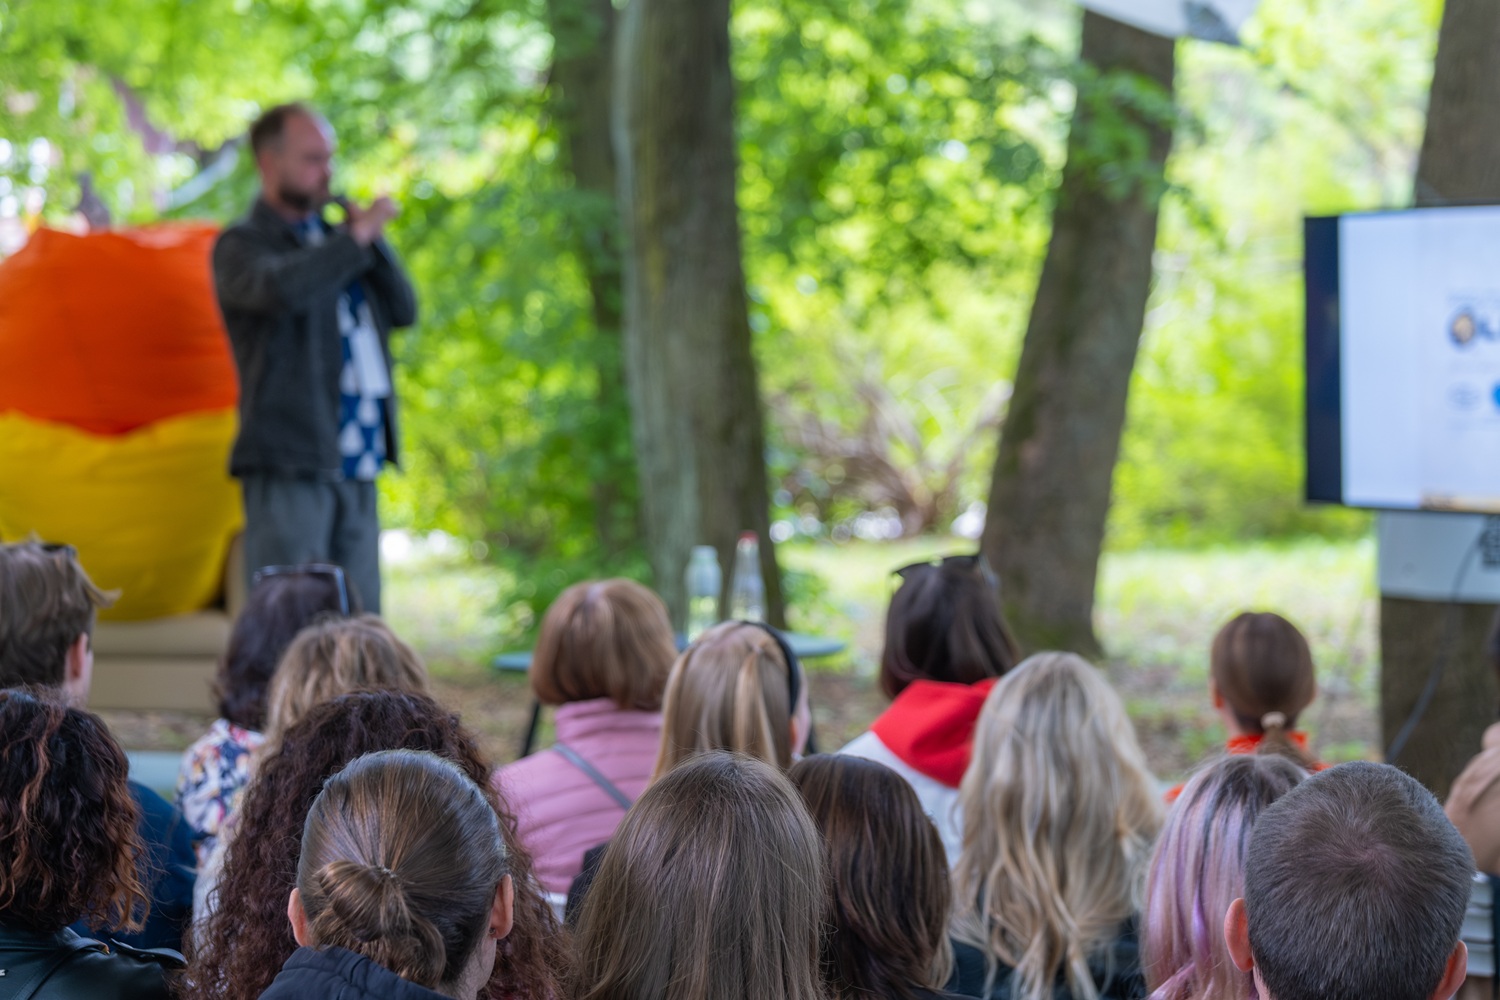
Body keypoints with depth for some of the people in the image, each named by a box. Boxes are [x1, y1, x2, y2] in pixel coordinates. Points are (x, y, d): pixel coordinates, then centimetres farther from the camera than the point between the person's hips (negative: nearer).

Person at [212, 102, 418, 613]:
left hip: (356, 468, 6)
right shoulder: (242, 244, 1)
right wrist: (356, 237, -13)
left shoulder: (332, 238, 21)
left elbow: (404, 311, 14)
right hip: (288, 463, -6)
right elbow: (280, 289, -22)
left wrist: (373, 239, 1)